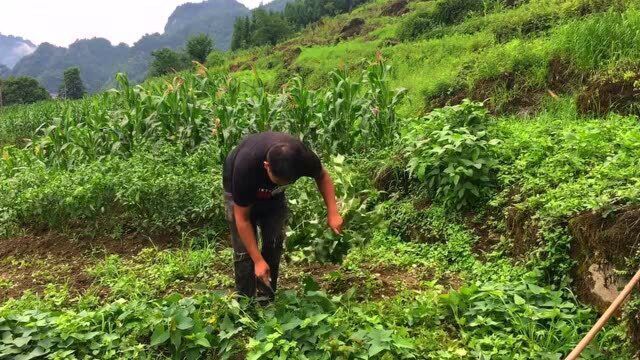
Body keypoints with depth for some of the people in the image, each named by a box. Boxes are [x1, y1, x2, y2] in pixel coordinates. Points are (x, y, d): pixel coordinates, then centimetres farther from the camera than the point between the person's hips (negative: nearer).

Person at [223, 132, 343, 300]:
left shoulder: (303, 157, -34)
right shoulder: (246, 166, -42)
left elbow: (322, 176, -9)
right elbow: (242, 218, -31)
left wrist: (332, 212, -22)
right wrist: (258, 260, -31)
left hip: (273, 193, 3)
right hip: (240, 191, -3)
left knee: (274, 246, -3)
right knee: (244, 251, -11)